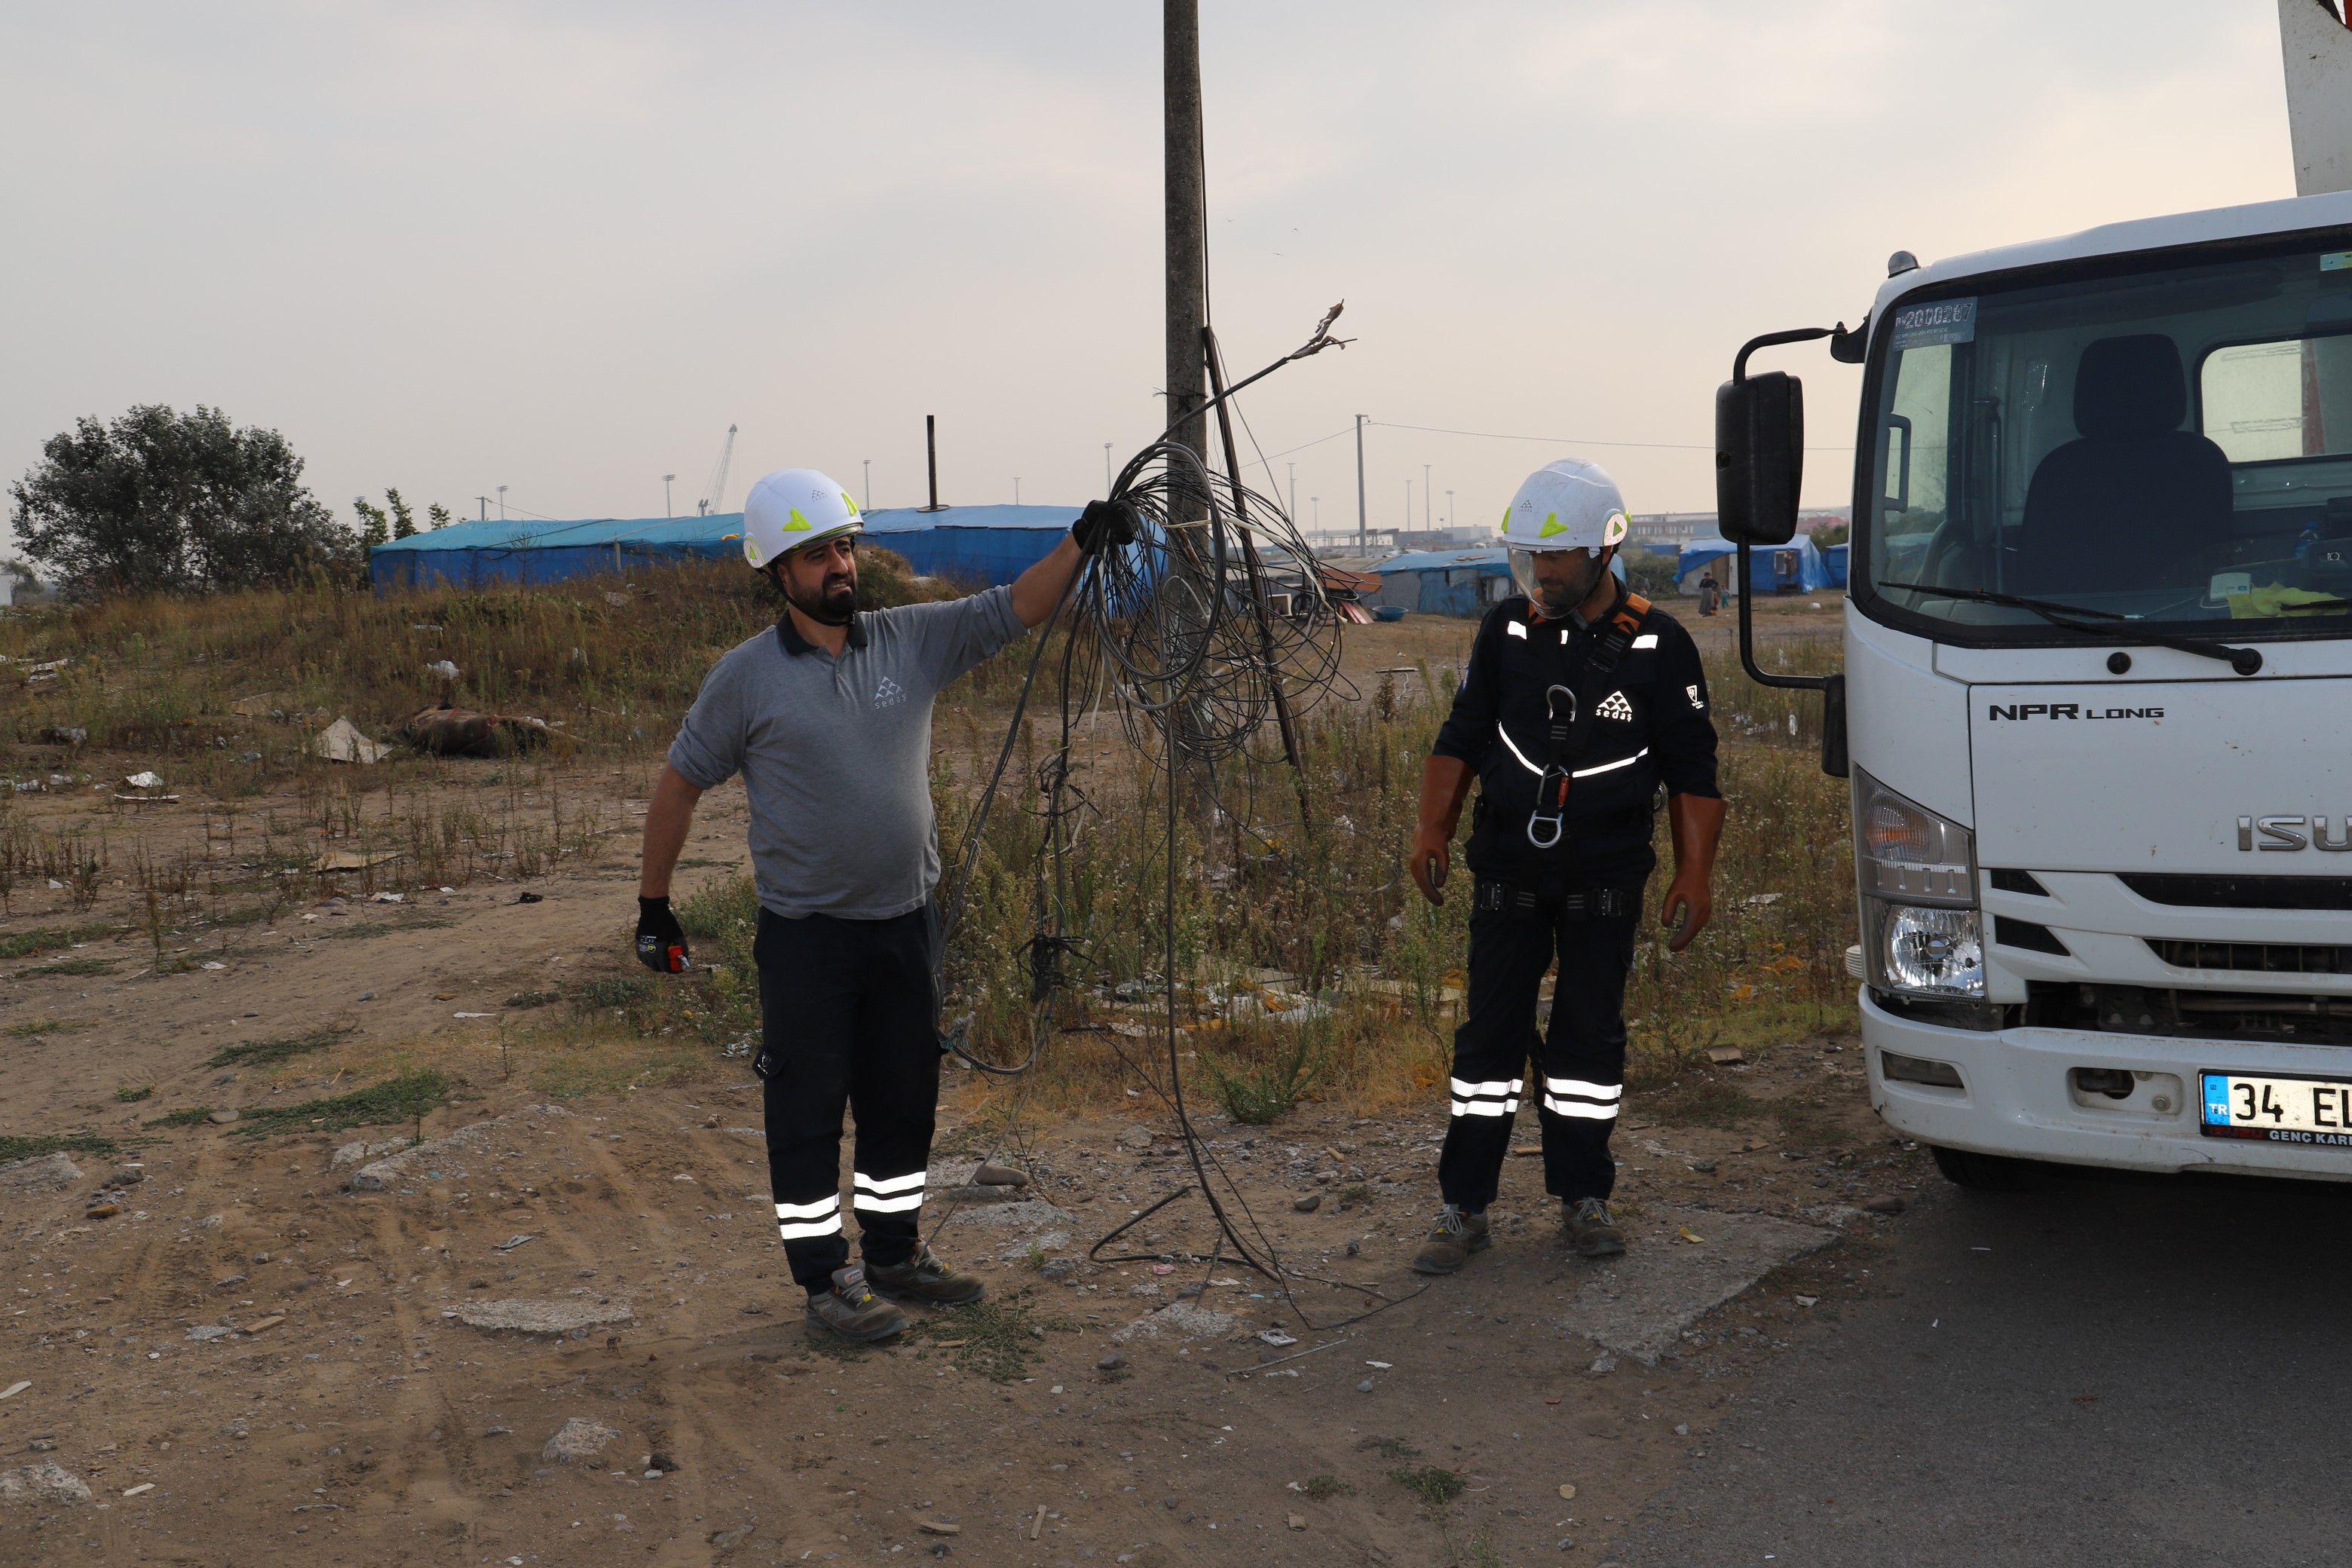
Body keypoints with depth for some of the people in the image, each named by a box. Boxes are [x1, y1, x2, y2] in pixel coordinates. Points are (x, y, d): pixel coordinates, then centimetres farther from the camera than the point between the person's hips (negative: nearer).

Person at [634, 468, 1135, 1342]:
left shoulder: (913, 640, 2)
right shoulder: (746, 678, -7)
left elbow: (1015, 608, 0)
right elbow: (682, 783, 1)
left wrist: (1080, 544, -16)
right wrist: (654, 902, 5)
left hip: (904, 919, 5)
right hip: (805, 934, -4)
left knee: (904, 1099, 15)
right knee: (808, 1109, 3)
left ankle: (896, 1255, 31)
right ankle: (825, 1282, 16)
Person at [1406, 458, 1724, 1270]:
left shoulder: (1657, 646, -4)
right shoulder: (1507, 630, 2)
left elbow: (1693, 771, 1)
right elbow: (1461, 738, 11)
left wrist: (1693, 876, -4)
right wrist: (1433, 830, 1)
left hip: (1605, 876, -1)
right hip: (1508, 869, 1)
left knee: (1590, 1036, 8)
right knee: (1491, 1034, 2)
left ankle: (1584, 1195, 22)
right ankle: (1464, 1204, 9)